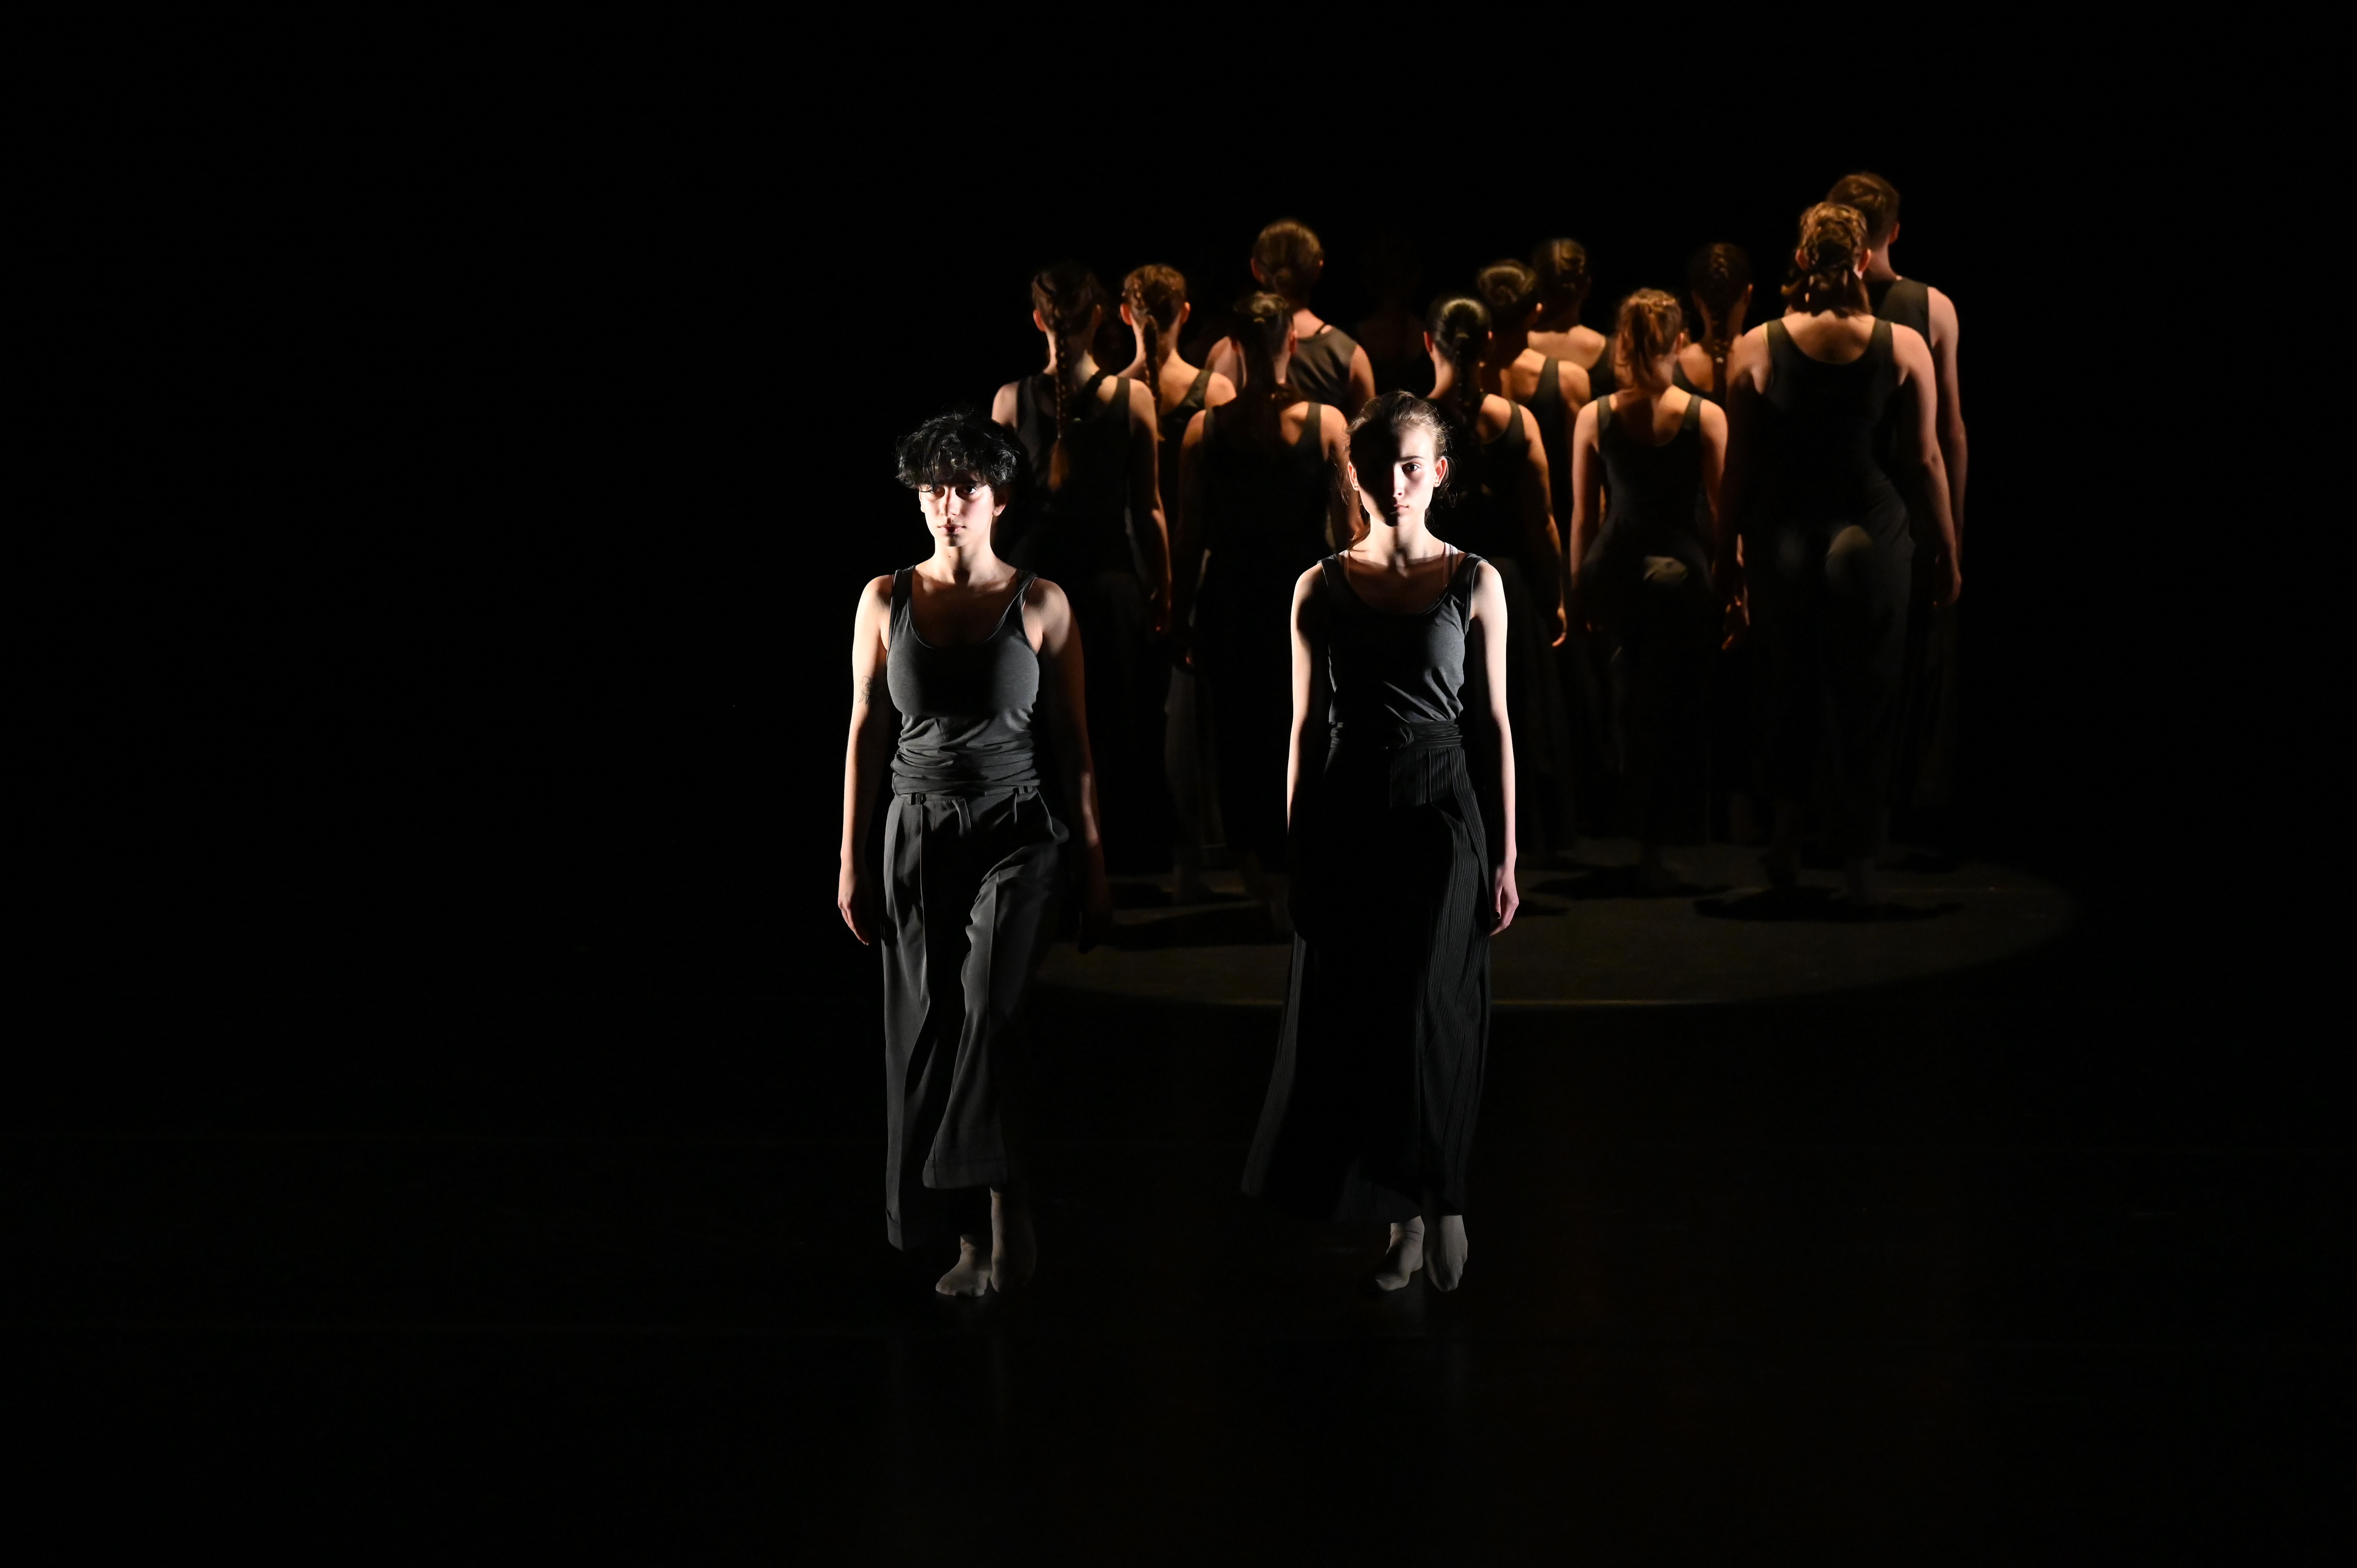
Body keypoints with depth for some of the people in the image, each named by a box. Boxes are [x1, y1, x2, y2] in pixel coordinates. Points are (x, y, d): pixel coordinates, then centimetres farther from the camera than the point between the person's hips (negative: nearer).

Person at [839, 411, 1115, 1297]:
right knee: (930, 1030, 1)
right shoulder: (886, 601, 4)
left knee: (990, 1008, -23)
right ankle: (972, 1241, 10)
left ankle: (1006, 1213, -18)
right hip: (920, 833, 2)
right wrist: (850, 862, 4)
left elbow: (1074, 743, 3)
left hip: (1016, 834, -2)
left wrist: (1095, 868, 2)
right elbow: (864, 734, 8)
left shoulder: (1040, 604, 0)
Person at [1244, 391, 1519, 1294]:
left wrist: (1504, 858, 1)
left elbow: (1495, 725, 4)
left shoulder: (1474, 583, 3)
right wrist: (1298, 858, 5)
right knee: (1345, 1023, 1)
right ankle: (1410, 1215, 15)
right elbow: (1307, 728, 7)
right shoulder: (1321, 590, 5)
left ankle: (1430, 1202, 9)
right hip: (1346, 820, 2)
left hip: (1440, 814, -2)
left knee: (1425, 1017, -11)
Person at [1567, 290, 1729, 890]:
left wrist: (1579, 592, 13)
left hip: (1614, 571, 3)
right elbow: (1720, 515, -3)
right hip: (1684, 571, -3)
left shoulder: (1594, 418, -2)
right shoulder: (1706, 418, -7)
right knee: (1673, 714, 7)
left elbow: (1583, 517, 3)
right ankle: (1651, 854, 9)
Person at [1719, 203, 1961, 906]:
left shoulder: (1755, 349, -4)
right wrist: (1946, 549, 8)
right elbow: (1927, 461, -2)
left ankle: (1786, 836, 17)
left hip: (1783, 537, 1)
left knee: (1790, 691, 20)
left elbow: (1738, 467, 0)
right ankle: (1859, 862, 10)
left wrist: (1729, 551, 11)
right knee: (1866, 700, 9)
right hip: (1871, 533, -1)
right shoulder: (1905, 347, -5)